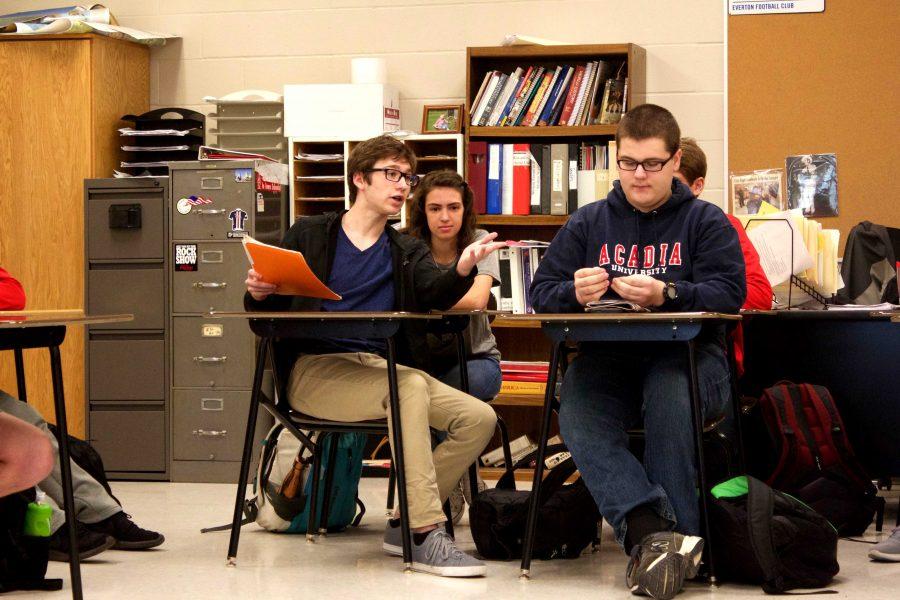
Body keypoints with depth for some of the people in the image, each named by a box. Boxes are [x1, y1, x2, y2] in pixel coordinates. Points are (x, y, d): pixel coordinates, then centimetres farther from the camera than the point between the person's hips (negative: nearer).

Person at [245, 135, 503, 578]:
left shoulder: (408, 253, 20)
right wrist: (259, 293, -16)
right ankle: (426, 532, -35)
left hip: (385, 371, 5)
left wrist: (462, 270, -26)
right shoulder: (309, 236, 11)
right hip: (317, 370, -5)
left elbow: (435, 293, -3)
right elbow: (268, 310, 9)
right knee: (410, 386, -34)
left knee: (479, 418, -16)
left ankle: (407, 522, -6)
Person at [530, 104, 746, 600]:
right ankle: (652, 530, -47)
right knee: (577, 410, -31)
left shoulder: (706, 221, 11)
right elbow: (542, 292, 11)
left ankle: (649, 541, -34)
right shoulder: (588, 223, 20)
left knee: (669, 391, -38)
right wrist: (573, 292, -13)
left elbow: (729, 293, -5)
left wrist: (666, 294, -24)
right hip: (608, 358, 2)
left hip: (687, 356, -2)